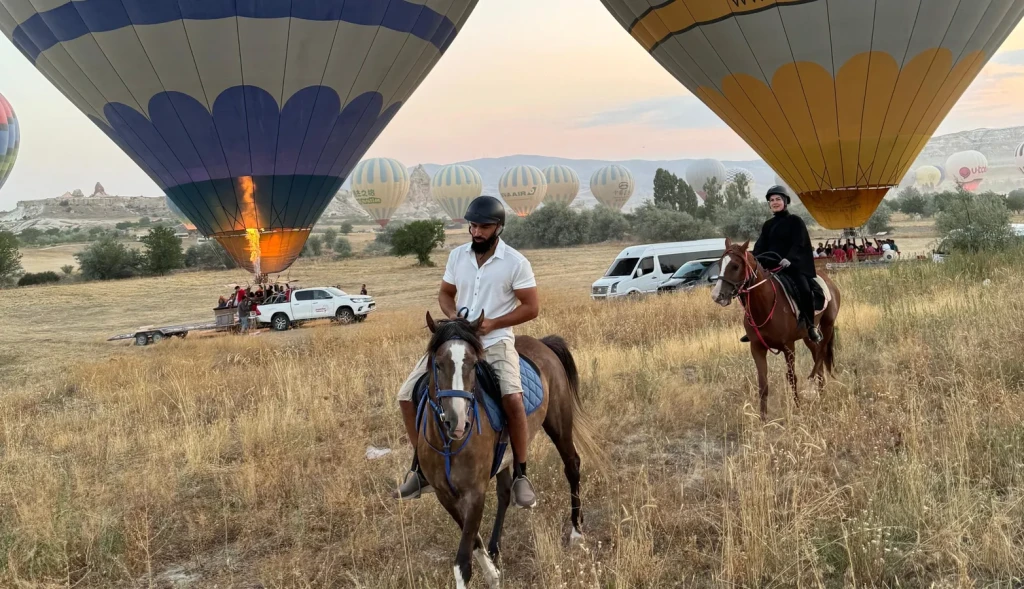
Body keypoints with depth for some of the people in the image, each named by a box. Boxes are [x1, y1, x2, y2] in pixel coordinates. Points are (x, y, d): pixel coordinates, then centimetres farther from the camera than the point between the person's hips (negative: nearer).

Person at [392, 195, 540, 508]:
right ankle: (421, 467, 13)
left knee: (512, 398, -31)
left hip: (495, 341, -5)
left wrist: (492, 323, -16)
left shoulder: (516, 262, -7)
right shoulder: (457, 255, 6)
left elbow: (531, 307, -6)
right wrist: (454, 317, -6)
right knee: (408, 395, -5)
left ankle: (520, 475, -11)